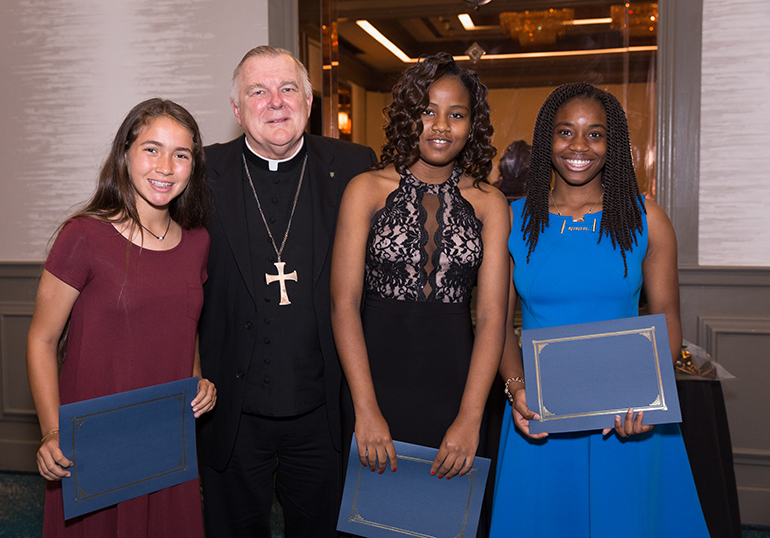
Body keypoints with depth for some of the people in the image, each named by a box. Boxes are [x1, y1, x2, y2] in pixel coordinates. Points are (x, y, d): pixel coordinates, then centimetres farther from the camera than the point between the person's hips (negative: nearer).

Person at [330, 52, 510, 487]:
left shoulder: (489, 203, 2)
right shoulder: (367, 190, -2)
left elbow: (492, 315, -3)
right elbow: (344, 304, -6)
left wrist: (470, 418, -12)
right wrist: (366, 410, -13)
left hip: (456, 381, 1)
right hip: (377, 373, -1)